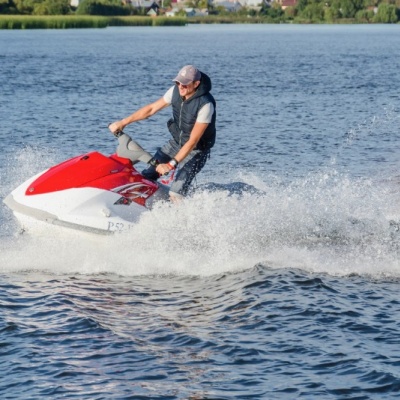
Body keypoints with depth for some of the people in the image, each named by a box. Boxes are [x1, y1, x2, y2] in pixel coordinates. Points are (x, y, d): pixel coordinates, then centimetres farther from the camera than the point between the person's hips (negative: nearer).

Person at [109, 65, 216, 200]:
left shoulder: (205, 105, -29)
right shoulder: (176, 91, -10)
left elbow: (193, 141, -30)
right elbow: (151, 109, 1)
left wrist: (171, 164, -35)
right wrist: (123, 122, -5)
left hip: (196, 150, -7)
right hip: (175, 142, 7)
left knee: (175, 194, -20)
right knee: (146, 176, -1)